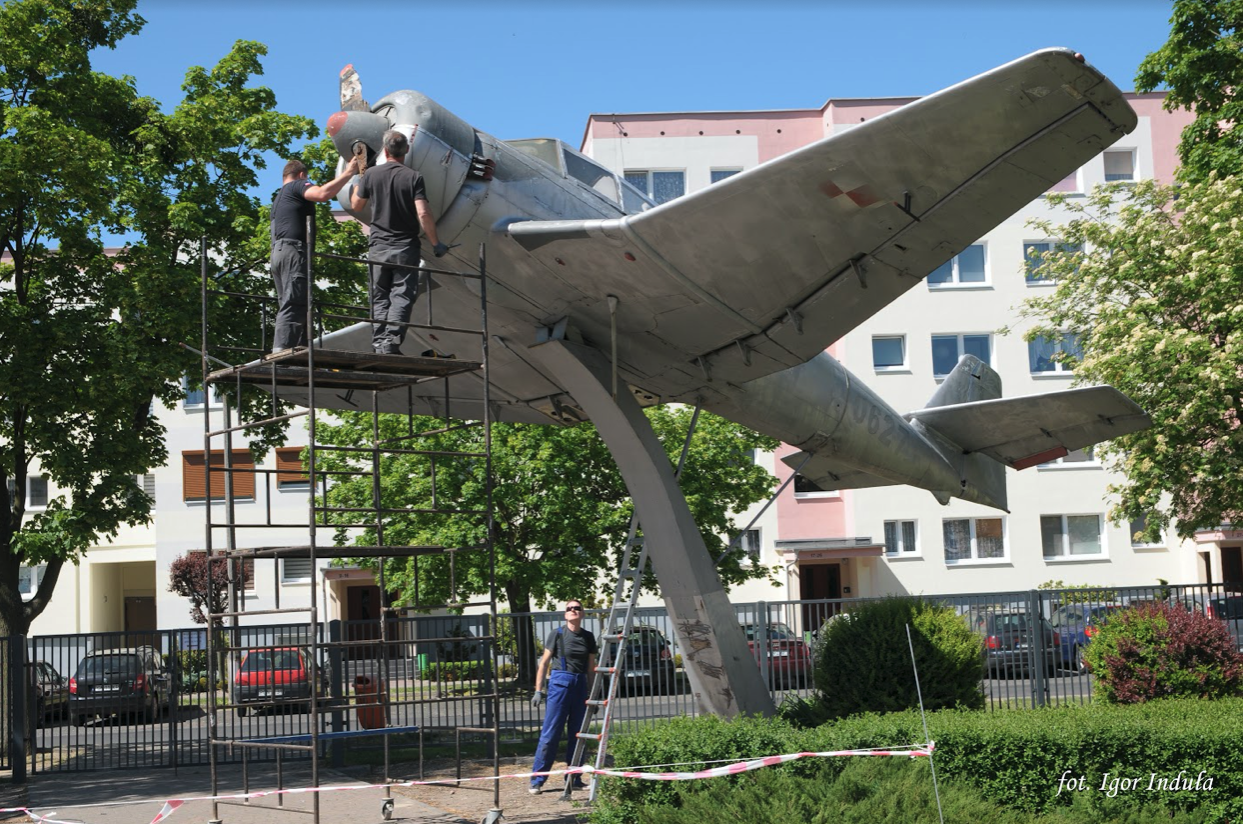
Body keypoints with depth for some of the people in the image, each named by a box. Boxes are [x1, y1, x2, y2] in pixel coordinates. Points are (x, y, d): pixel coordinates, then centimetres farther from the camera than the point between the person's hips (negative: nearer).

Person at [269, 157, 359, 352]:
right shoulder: (297, 186, 4)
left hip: (277, 252, 10)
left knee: (288, 305, 5)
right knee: (293, 306, -18)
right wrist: (348, 173, -11)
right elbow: (322, 194, -16)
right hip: (293, 251, -10)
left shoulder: (278, 198, 32)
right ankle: (282, 350, -29)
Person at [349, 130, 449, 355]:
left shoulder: (371, 174, 1)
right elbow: (423, 214, -14)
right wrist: (435, 243, -5)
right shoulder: (413, 177, -6)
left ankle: (379, 343, 2)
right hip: (406, 247, -2)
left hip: (378, 247, 2)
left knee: (379, 298, 9)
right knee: (401, 296, -2)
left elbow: (356, 204, 14)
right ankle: (391, 341, -13)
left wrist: (357, 180, 31)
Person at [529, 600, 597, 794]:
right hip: (560, 682, -4)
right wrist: (538, 690, -4)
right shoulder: (557, 634, -1)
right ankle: (537, 781, -3)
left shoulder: (588, 637, 10)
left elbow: (591, 668, 15)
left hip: (580, 685, 4)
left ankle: (574, 779, 14)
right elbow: (544, 662, 1)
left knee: (577, 734, 6)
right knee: (550, 734, -6)